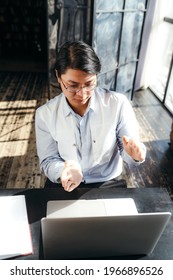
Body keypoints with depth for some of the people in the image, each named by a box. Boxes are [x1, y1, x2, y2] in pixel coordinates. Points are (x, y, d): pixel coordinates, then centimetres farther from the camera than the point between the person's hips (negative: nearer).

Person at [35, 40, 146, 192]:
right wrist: (65, 170, -24)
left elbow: (127, 150, -3)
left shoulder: (118, 104, -12)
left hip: (109, 184, 1)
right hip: (65, 187, 0)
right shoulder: (45, 114, -9)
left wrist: (133, 154, -25)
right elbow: (48, 161, -4)